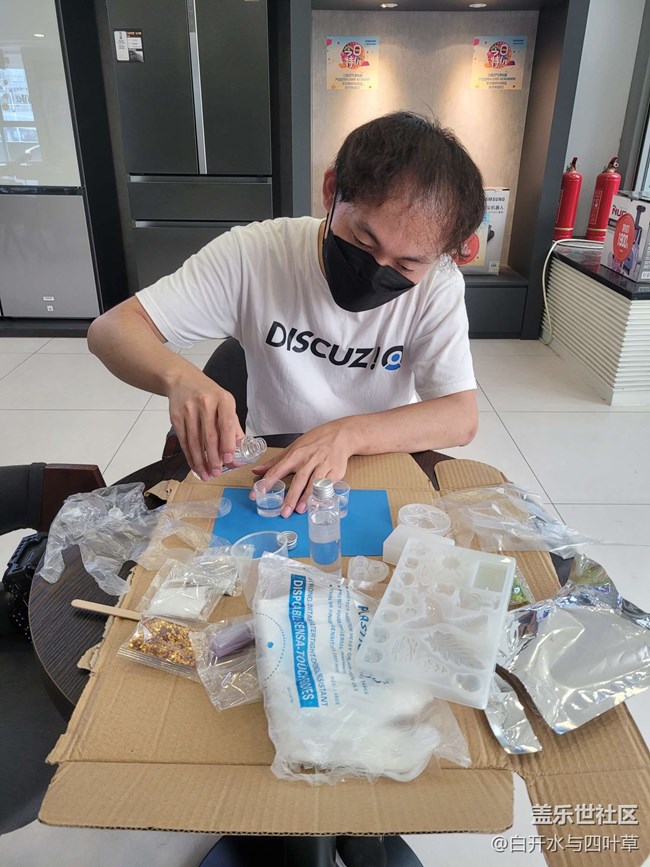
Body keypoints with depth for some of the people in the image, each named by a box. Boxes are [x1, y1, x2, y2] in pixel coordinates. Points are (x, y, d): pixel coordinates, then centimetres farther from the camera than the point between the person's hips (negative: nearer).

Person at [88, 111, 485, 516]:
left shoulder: (437, 284, -12)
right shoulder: (254, 253, -14)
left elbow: (461, 417, -15)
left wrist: (346, 434, -29)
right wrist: (179, 375, -32)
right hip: (266, 472, 1)